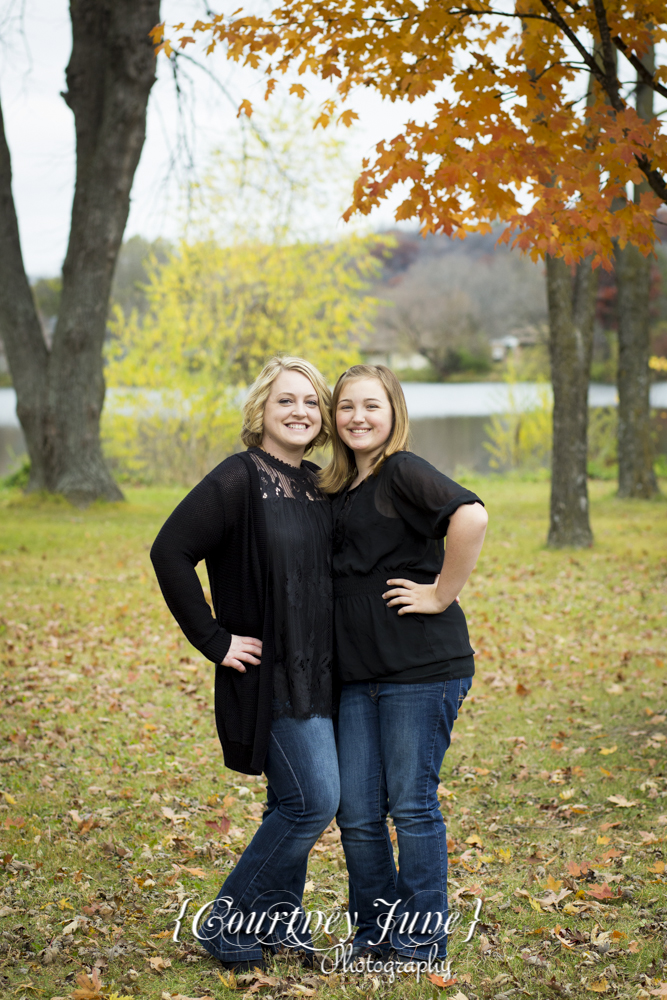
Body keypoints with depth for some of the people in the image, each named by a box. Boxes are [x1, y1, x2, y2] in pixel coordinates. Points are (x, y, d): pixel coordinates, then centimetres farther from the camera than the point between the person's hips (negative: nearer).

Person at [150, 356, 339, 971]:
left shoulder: (315, 486, 10)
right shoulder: (239, 480, -13)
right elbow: (170, 553, -19)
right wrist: (215, 640, -17)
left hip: (316, 671, 7)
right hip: (269, 672, -7)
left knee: (292, 801, 13)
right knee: (315, 800, -10)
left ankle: (278, 919, 26)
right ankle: (228, 919, 3)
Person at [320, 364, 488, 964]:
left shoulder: (404, 472, -10)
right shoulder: (340, 487, 15)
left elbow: (471, 517, -27)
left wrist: (441, 595, -19)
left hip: (422, 666, -7)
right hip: (359, 671, 7)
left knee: (412, 804, 1)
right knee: (357, 813, 7)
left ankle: (422, 942, 16)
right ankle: (374, 935, 24)